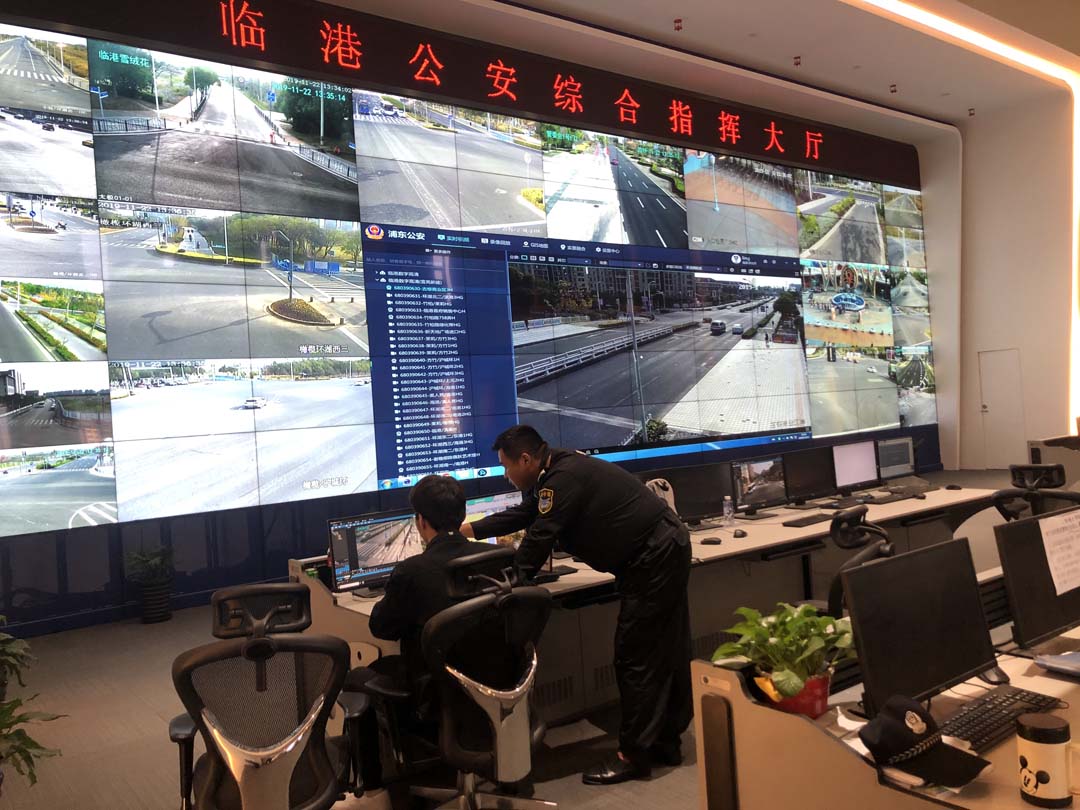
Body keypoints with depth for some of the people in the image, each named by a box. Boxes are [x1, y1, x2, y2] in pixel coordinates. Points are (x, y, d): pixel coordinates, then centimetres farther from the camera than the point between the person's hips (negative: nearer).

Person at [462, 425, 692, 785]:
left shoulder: (564, 478, -22)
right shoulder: (557, 473, 10)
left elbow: (539, 538, -21)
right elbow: (522, 515, 22)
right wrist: (469, 530, 23)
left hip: (654, 561, -10)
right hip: (666, 552, 10)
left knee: (636, 657, -3)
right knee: (666, 653, 16)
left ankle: (633, 755, 8)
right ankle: (664, 742, 27)